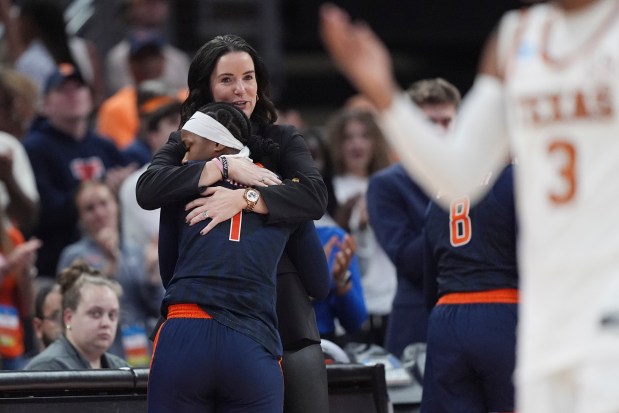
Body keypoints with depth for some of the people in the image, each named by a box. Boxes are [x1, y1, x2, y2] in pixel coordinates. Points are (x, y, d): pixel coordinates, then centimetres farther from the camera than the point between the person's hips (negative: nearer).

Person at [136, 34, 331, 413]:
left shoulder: (282, 141, 8)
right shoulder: (186, 145, 9)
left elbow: (315, 197, -11)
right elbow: (147, 190, -11)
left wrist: (242, 198, -23)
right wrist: (224, 166, -16)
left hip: (283, 310, 0)